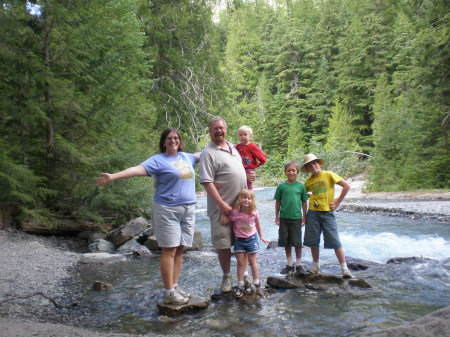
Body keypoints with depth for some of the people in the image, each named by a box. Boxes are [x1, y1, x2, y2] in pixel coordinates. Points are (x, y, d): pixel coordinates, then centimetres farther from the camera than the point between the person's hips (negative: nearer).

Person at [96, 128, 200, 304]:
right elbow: (138, 169, -18)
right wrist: (113, 176, -31)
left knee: (180, 249, 8)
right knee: (169, 250, -5)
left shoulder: (186, 157, 15)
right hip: (167, 210, -6)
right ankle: (169, 293, 2)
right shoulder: (158, 160, -4)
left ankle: (175, 286, 17)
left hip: (188, 210, 6)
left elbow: (201, 155, 35)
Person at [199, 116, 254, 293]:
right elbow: (207, 181, -18)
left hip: (241, 204, 7)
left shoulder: (232, 147, 13)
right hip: (222, 207, -7)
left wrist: (248, 177, 8)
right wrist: (221, 204, -22)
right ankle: (226, 277, 19)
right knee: (223, 244, 2)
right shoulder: (208, 153, -11)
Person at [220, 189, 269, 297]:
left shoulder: (254, 212, -7)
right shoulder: (235, 212, -13)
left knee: (252, 261, 7)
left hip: (251, 239, 0)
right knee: (240, 262, 2)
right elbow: (223, 222, -16)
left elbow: (258, 224, 9)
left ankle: (256, 282, 23)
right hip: (239, 240, 0)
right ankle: (240, 285, 11)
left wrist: (261, 236, 11)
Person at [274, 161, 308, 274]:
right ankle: (289, 264, 23)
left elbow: (304, 202, 6)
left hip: (296, 218, -1)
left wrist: (304, 216, 5)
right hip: (284, 218, 1)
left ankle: (298, 264, 18)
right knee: (286, 242, 9)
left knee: (297, 242, 3)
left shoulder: (301, 186, 0)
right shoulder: (281, 186, 0)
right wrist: (277, 216, 4)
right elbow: (278, 202, 5)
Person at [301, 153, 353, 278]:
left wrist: (337, 202, -7)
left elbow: (346, 186, -6)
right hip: (313, 213, 4)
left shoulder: (328, 175, -2)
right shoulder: (309, 181, 9)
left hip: (327, 213, -4)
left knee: (335, 242, -6)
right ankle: (316, 266, 23)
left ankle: (345, 269, 1)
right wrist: (311, 197, 7)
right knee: (313, 241, 8)